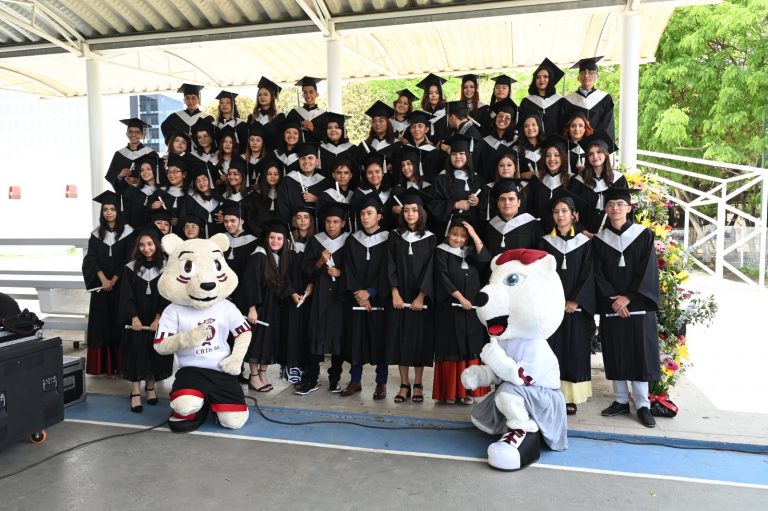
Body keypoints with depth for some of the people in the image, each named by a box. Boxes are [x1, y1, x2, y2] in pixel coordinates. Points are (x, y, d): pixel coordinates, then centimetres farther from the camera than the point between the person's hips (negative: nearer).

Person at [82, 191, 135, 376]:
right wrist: (103, 279, -13)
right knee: (102, 323, 2)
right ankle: (106, 365, 7)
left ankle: (121, 364, 2)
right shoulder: (97, 233, 8)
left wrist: (114, 280, -11)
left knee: (119, 321, -3)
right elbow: (91, 258, 1)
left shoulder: (127, 232, -2)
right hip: (101, 285, 3)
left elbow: (128, 260, -5)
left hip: (121, 285, -3)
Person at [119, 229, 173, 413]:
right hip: (136, 319, 0)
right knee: (136, 352, -3)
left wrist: (158, 318, -12)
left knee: (156, 352, 5)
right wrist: (134, 317, -13)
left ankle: (150, 386, 22)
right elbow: (126, 296, -2)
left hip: (158, 320, 0)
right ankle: (135, 392, 3)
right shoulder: (130, 268, 0)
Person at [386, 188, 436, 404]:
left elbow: (429, 269, -4)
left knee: (419, 338, 3)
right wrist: (395, 293, -10)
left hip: (421, 299, -1)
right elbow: (391, 267, 0)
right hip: (399, 297, 1)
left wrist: (420, 297, -12)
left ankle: (418, 384, 14)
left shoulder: (429, 238, 1)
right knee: (400, 339, 2)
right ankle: (404, 385, 12)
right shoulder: (395, 236, 5)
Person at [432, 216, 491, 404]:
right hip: (450, 309, -4)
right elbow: (443, 277, -10)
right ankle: (450, 391, 6)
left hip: (472, 309, 4)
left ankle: (468, 390, 10)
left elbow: (485, 259, -5)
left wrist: (474, 235, -7)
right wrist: (460, 297, -14)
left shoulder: (471, 252, 13)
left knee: (471, 349, 3)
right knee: (451, 349, -1)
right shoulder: (441, 252, 0)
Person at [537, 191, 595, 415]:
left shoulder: (584, 242, 4)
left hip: (577, 308, 0)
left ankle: (571, 397, 11)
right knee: (552, 351, 1)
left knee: (575, 352, 3)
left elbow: (588, 276, -2)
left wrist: (575, 301, -12)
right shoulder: (545, 242, 6)